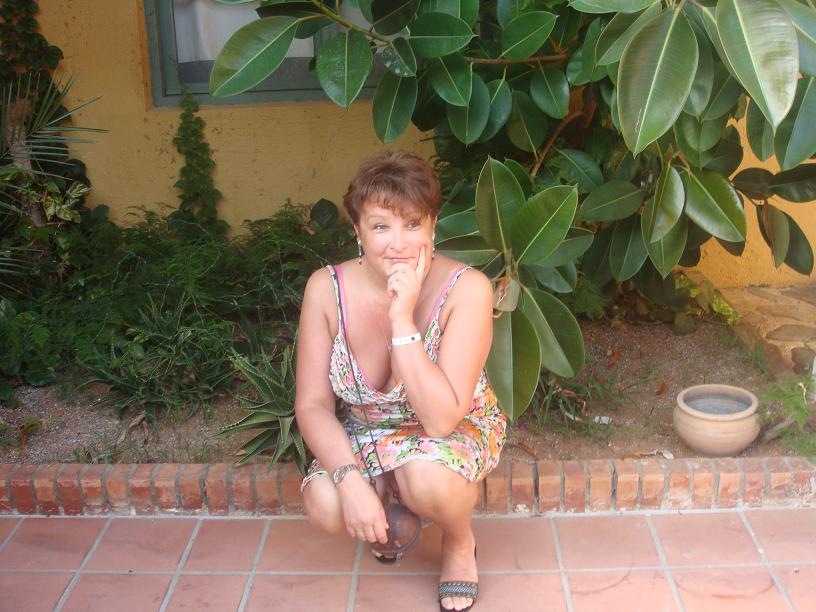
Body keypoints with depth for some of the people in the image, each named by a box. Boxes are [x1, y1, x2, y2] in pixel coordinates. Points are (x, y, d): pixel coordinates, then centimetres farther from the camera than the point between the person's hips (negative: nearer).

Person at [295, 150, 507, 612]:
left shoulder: (467, 289, -28)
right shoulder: (327, 288, -19)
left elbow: (441, 419, -32)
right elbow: (313, 404, -13)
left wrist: (403, 321, -39)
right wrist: (349, 478, -29)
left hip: (457, 429, -3)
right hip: (366, 431, 3)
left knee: (429, 478, -36)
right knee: (325, 507, -26)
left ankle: (461, 544, 2)